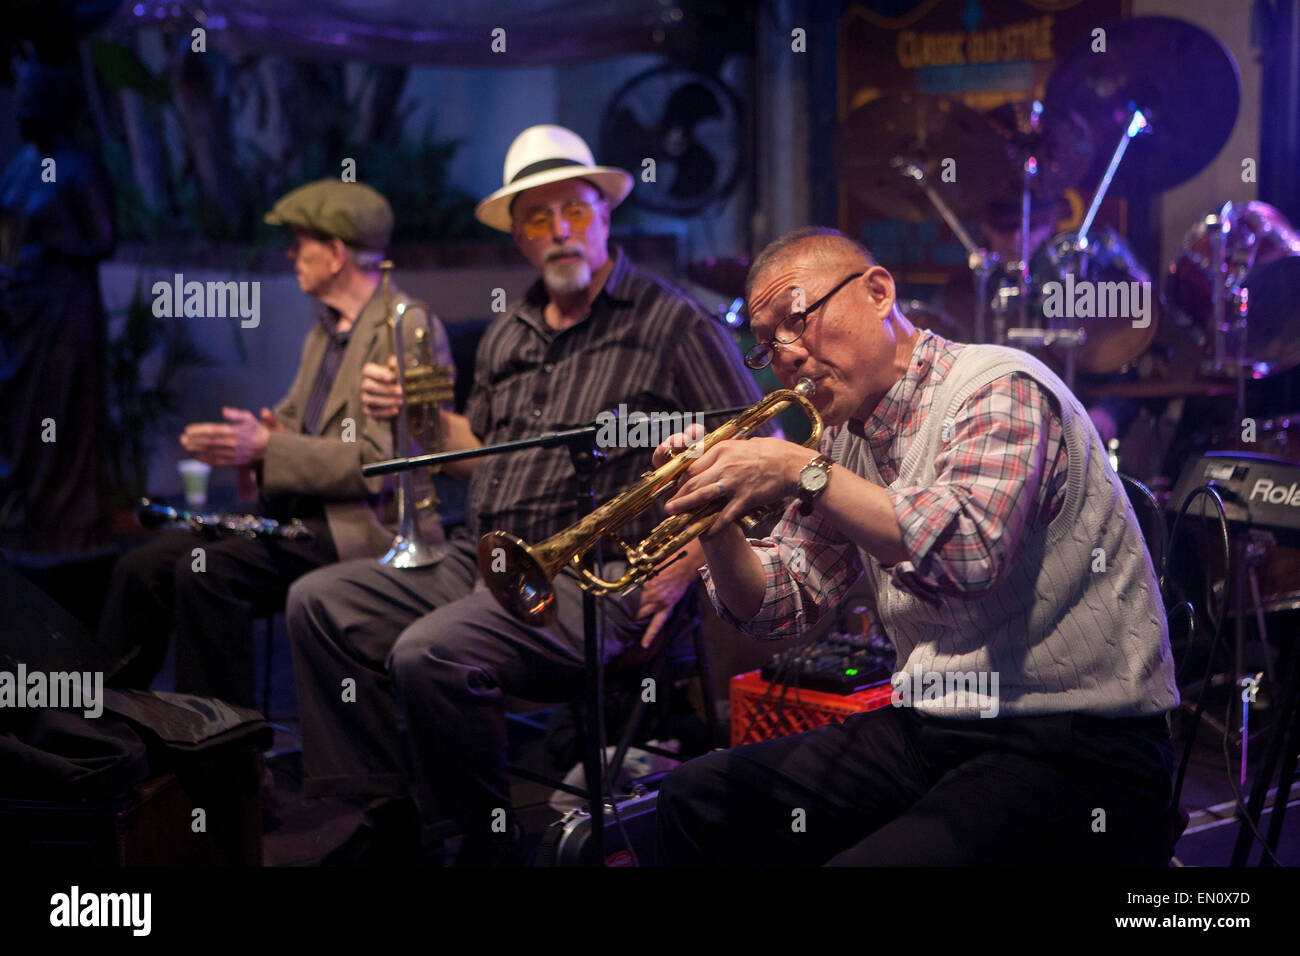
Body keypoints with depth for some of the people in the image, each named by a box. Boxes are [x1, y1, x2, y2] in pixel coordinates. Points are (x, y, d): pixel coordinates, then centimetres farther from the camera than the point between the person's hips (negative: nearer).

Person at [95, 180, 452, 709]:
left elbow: (381, 461, -18)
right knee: (143, 566, -5)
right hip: (300, 518, 9)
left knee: (207, 571, -27)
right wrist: (241, 437, -1)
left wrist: (267, 448, -19)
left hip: (365, 530, -9)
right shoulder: (325, 330, 20)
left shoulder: (410, 329, -10)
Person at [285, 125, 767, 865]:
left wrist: (682, 570, -14)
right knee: (320, 602, -1)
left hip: (594, 579, -8)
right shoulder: (509, 336, 18)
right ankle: (393, 818, 0)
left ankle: (488, 844, -9)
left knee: (432, 653, -30)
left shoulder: (673, 324, -4)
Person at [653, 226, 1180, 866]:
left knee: (867, 861, -30)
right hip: (929, 731, 8)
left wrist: (803, 473, -26)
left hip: (1074, 747, -8)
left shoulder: (997, 387, -12)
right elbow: (777, 607, 13)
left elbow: (972, 549, -30)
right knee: (699, 798, 4)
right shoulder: (846, 442, 13)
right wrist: (718, 523, -6)